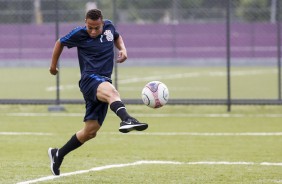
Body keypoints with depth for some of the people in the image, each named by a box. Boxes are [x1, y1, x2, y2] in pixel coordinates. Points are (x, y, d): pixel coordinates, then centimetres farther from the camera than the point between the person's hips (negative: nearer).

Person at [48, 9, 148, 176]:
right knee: (111, 91, -41)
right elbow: (60, 43, 15)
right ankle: (127, 119, -72)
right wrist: (53, 65, 26)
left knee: (91, 131, 7)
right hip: (90, 79, -6)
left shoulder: (109, 26, 9)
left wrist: (123, 49, 10)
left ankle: (58, 154, 24)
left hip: (104, 82, 6)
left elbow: (117, 37, 31)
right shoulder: (79, 34, -3)